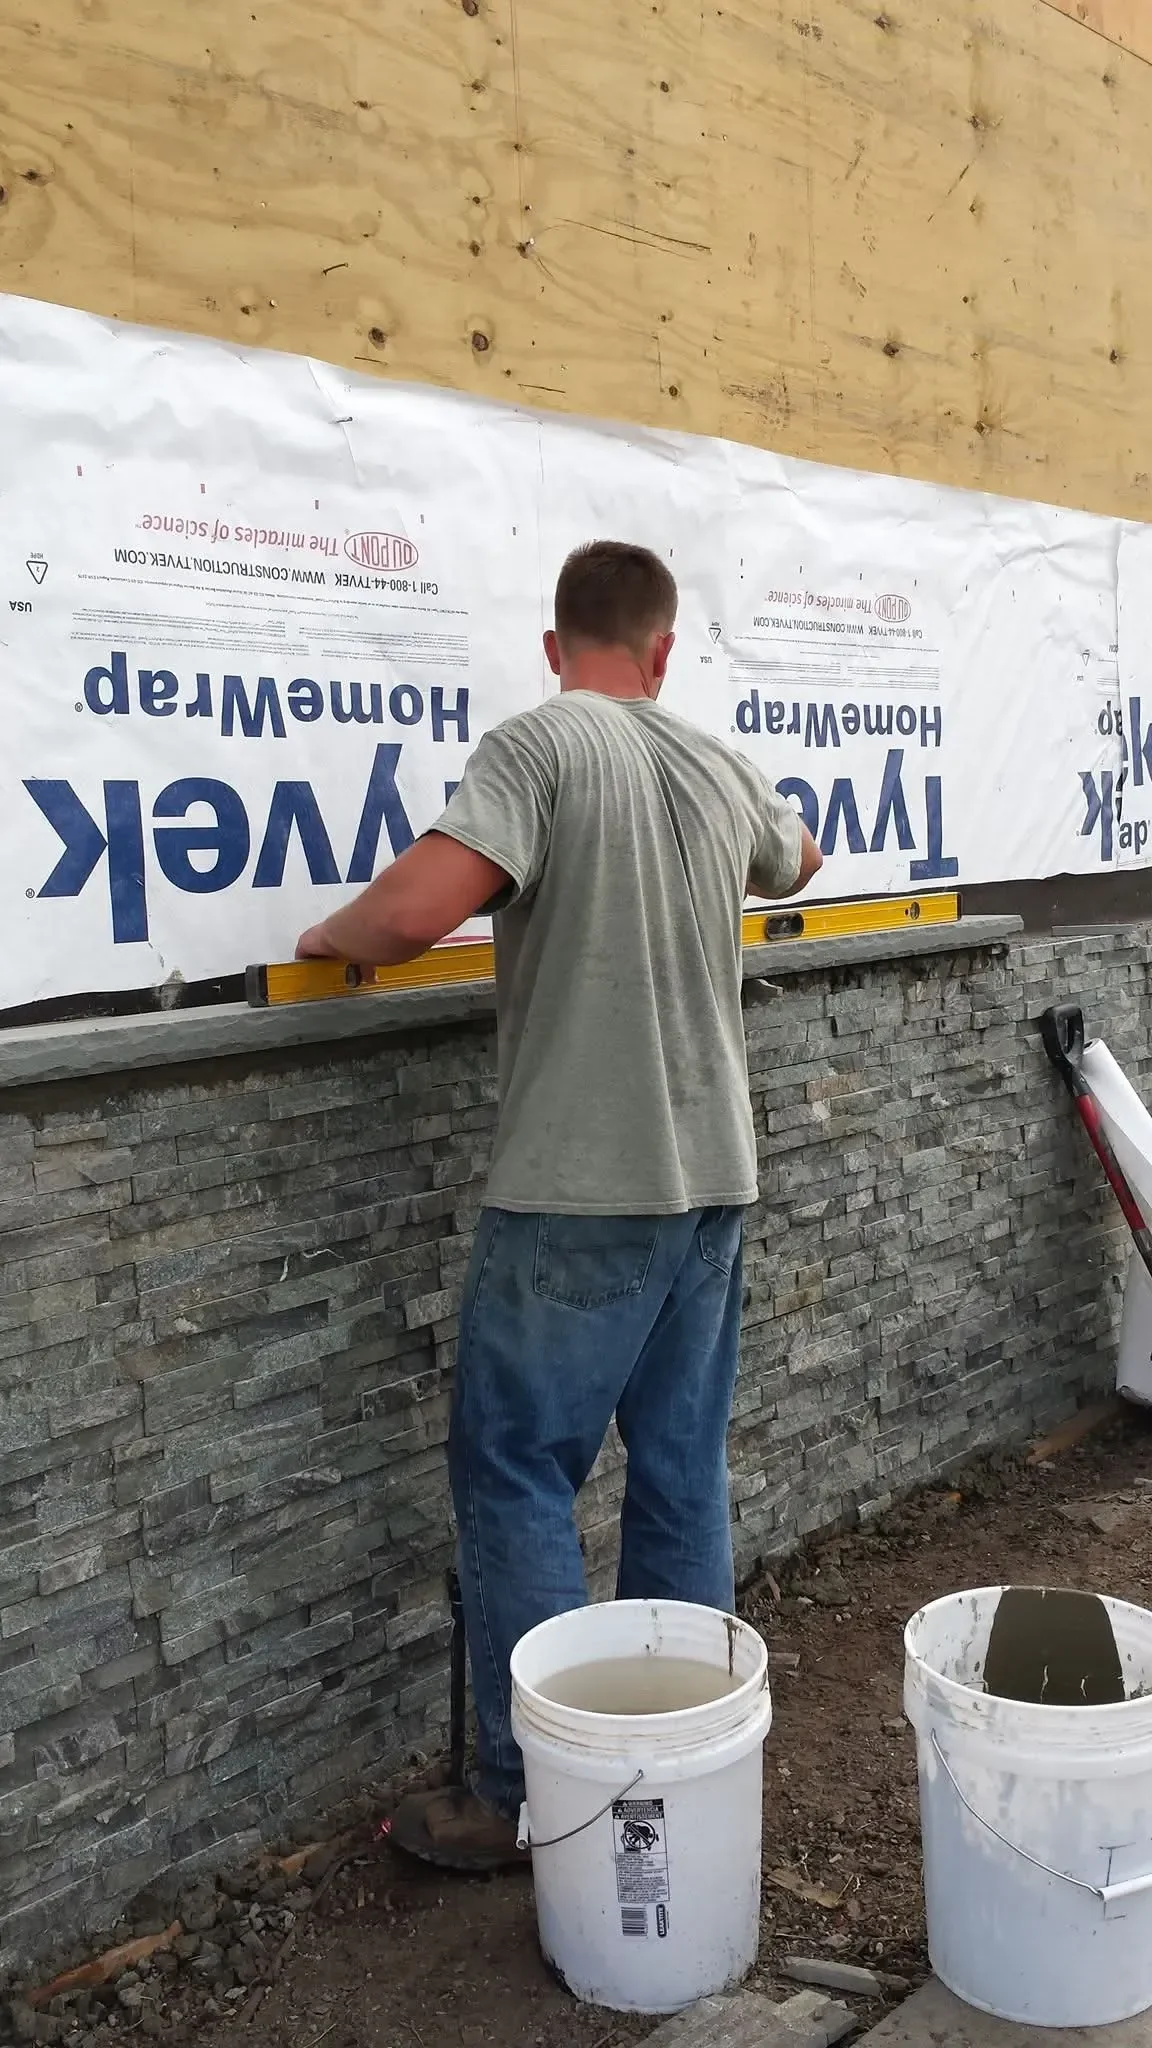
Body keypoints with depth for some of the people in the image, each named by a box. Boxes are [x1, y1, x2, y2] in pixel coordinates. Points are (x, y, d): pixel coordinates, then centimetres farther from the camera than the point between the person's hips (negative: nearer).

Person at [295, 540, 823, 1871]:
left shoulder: (542, 744, -11)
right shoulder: (720, 768, 8)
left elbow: (413, 912, -24)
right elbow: (798, 861, 31)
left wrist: (330, 935, -3)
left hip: (579, 1188, -6)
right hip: (709, 1174, 7)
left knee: (516, 1476, 4)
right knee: (682, 1470, 15)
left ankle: (531, 1795, 11)